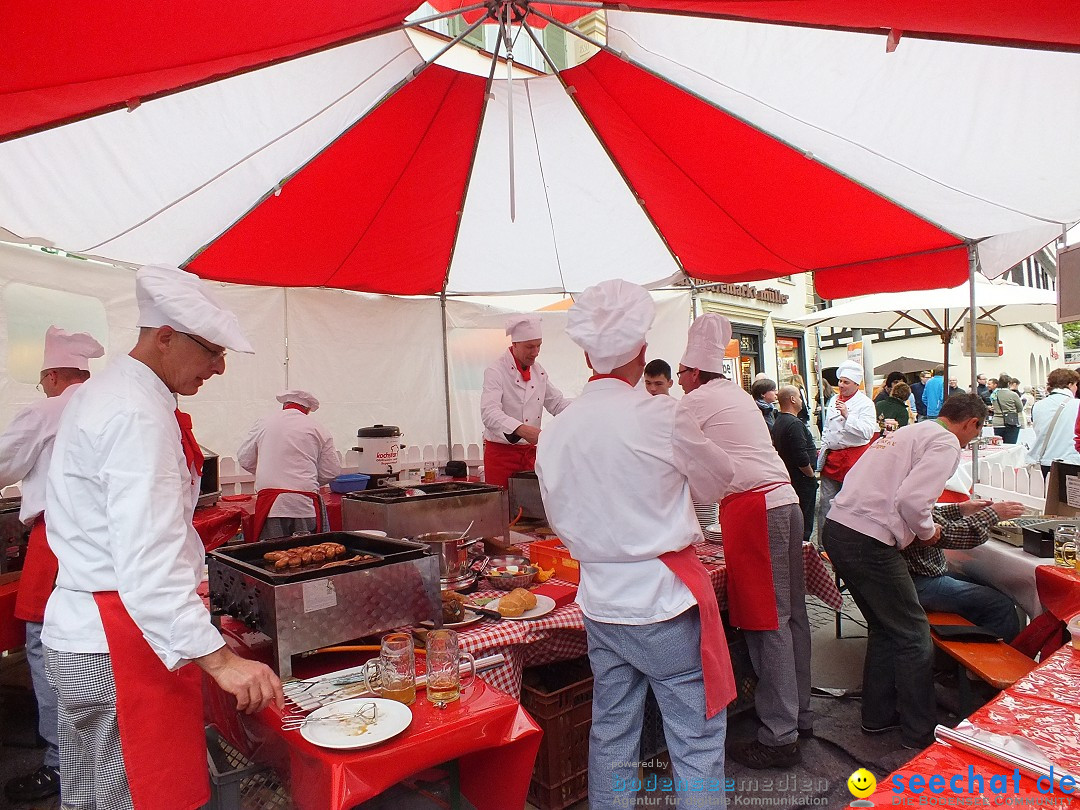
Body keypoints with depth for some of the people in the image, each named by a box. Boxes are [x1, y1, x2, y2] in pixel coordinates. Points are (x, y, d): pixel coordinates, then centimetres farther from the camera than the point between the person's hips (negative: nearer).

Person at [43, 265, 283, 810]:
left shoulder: (100, 392, 12)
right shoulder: (137, 417, -22)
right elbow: (149, 559, -31)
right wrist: (219, 659, -34)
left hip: (76, 636, 11)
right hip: (118, 646, -11)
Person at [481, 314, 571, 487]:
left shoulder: (538, 371, 10)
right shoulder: (496, 371, -13)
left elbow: (557, 403, 13)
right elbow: (489, 413, -26)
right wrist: (521, 429, -41)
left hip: (530, 452, 6)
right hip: (501, 452, -6)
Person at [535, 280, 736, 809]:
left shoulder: (556, 431, -1)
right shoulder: (660, 416, -16)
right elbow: (717, 482, 1)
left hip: (600, 602, 5)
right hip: (666, 601, -5)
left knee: (611, 737, 19)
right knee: (696, 742, 9)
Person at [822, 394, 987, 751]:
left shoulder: (908, 431, 22)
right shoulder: (946, 443, -5)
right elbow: (911, 499, -19)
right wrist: (928, 532, 1)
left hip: (837, 525, 9)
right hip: (869, 542, -9)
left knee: (884, 626, 23)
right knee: (913, 635, 6)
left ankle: (878, 715, 34)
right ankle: (920, 735, 20)